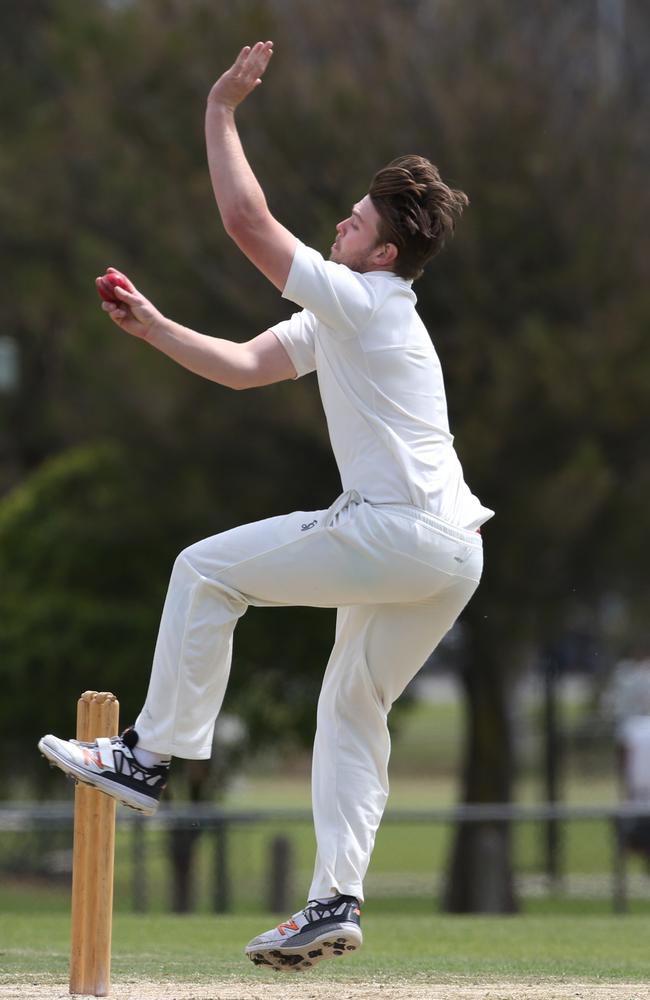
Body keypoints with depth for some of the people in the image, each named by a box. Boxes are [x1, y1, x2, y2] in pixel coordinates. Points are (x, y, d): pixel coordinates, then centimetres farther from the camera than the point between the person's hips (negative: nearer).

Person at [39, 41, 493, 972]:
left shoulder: (360, 300, -10)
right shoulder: (337, 320, 20)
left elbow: (247, 221, -13)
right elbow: (244, 366, 24)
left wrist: (221, 112, -6)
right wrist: (152, 326, 15)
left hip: (399, 535, -10)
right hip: (452, 555, 10)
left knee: (207, 570, -2)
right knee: (352, 706, 15)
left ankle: (152, 756, 1)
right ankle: (336, 901, 10)